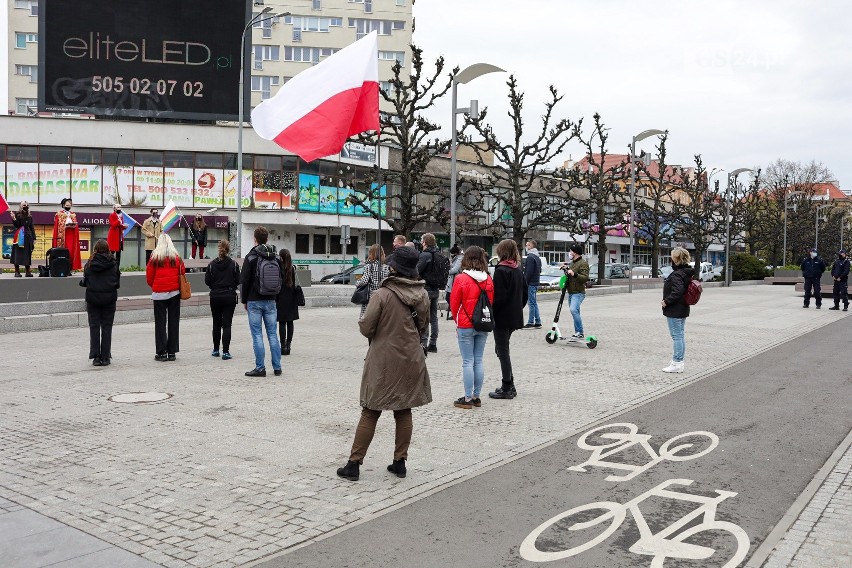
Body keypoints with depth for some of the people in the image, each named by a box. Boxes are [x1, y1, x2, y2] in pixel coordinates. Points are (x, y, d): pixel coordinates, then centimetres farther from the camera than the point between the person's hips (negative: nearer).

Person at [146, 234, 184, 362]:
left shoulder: (155, 257, -5)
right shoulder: (176, 257, 1)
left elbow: (149, 276, 0)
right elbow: (183, 273, 7)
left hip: (159, 293, -2)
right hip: (174, 292, 2)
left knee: (160, 322, 3)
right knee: (173, 321, 6)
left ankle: (161, 352, 2)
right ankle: (172, 352, 8)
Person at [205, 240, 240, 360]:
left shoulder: (212, 264, -5)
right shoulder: (233, 264, -7)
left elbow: (207, 281, -5)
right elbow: (238, 281, -5)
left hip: (215, 296, 1)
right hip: (229, 297, -1)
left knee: (216, 324, 15)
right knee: (227, 324, 0)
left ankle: (216, 350, 22)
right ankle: (225, 352, -5)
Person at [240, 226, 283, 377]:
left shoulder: (251, 257, -8)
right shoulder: (275, 257, 5)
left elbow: (244, 281, -7)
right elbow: (282, 278, 9)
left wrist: (244, 300, 2)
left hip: (254, 301, -4)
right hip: (271, 301, 4)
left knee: (257, 335, 0)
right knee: (273, 334, 8)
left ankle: (260, 368, 1)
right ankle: (277, 367, 10)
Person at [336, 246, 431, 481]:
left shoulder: (382, 294, -17)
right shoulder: (422, 295, -1)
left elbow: (365, 328, -13)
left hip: (383, 361, -4)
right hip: (411, 360, 4)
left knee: (370, 413, 4)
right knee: (404, 412, 14)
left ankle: (354, 464, 9)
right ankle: (400, 462, 20)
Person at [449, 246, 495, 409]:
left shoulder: (461, 279, -13)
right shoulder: (488, 280, 0)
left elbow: (454, 304, -5)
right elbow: (491, 301, 8)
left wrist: (457, 321, 11)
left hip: (466, 326, -4)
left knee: (468, 362, 0)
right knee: (478, 361, 11)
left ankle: (468, 399, 4)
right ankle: (476, 397, 17)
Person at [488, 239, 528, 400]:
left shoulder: (501, 270, -16)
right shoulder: (518, 270, 9)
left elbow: (499, 296, -20)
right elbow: (525, 292, 14)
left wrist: (491, 313, -11)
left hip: (502, 317, -8)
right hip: (515, 316, 8)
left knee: (503, 351, 0)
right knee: (501, 349, 18)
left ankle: (507, 389, 5)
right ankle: (509, 385, 21)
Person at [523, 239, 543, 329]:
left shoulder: (530, 257, -15)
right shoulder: (537, 257, 16)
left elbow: (529, 272, -20)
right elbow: (539, 270, 22)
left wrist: (525, 282, -15)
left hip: (531, 283, -10)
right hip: (536, 282, 10)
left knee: (532, 303, -6)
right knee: (534, 303, 13)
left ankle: (530, 323, -3)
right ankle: (537, 323, 16)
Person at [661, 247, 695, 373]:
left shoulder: (677, 274, -19)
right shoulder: (687, 272, 11)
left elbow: (677, 292, -29)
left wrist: (666, 301, -20)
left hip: (675, 311, -10)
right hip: (683, 309, 10)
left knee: (676, 336, -5)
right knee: (680, 336, 15)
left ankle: (677, 364, -1)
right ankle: (678, 361, 23)